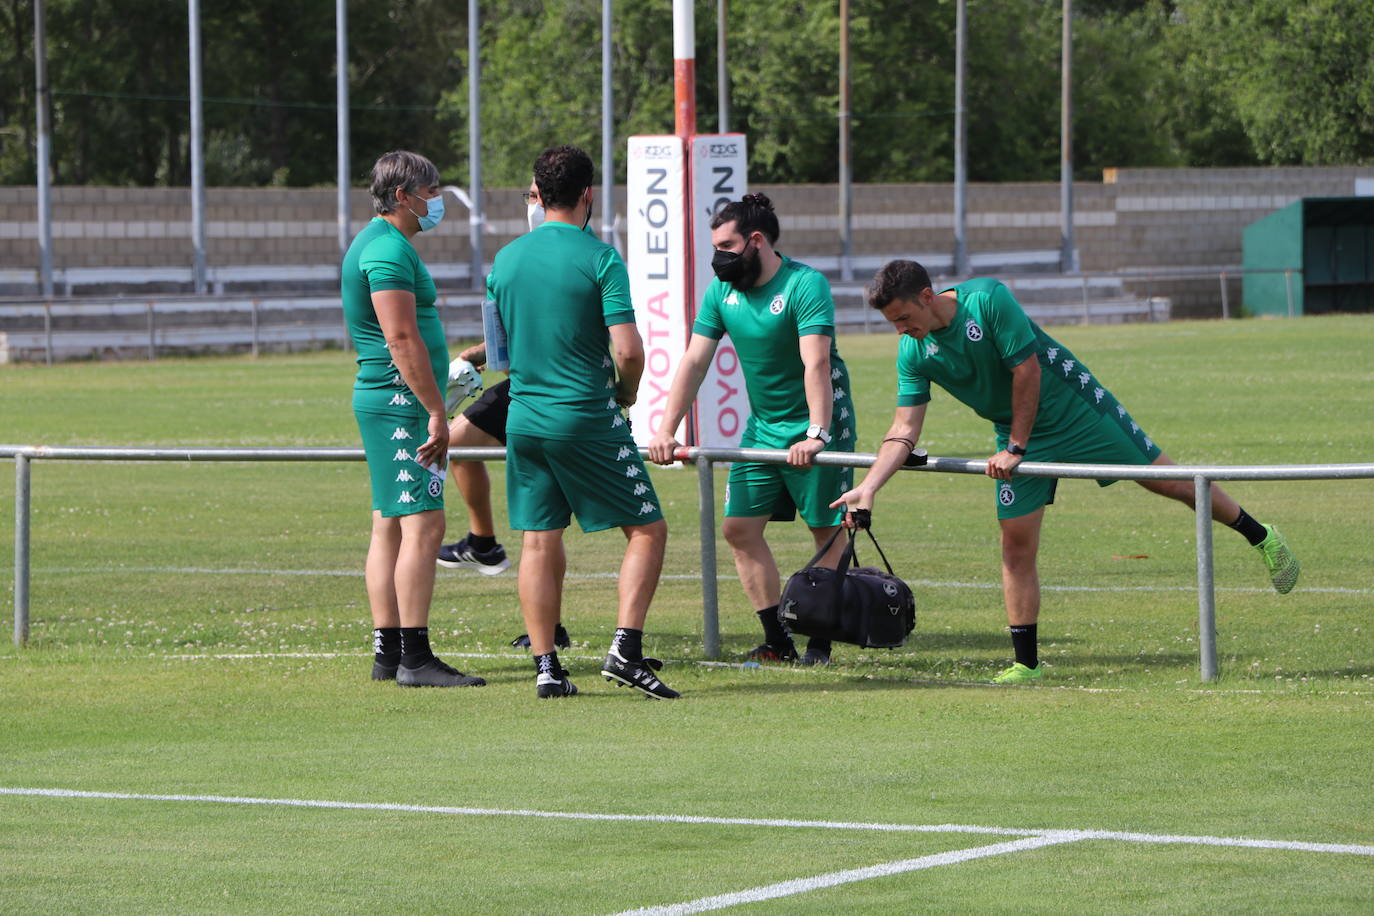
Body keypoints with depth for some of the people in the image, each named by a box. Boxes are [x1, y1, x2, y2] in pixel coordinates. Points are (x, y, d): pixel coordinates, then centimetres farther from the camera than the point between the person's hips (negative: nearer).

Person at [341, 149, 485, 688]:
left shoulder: (373, 243, 19)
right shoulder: (390, 249, -15)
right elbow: (403, 339, -21)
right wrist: (436, 412, -20)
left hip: (380, 399, 11)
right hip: (401, 401, -11)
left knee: (389, 526, 10)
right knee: (423, 525, -13)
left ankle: (388, 651, 12)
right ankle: (414, 657, -16)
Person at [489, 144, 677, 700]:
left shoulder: (506, 259, 7)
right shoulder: (599, 259, -10)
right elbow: (628, 350, -16)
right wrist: (626, 392, 4)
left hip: (524, 419, 5)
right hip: (588, 420, -5)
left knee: (539, 545, 9)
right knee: (647, 529, 4)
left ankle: (546, 668, 7)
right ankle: (626, 649, -8)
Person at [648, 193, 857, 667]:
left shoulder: (804, 285, -19)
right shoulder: (722, 291, 0)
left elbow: (816, 364, -29)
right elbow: (694, 362, -1)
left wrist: (816, 435, -39)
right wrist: (666, 431, -10)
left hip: (816, 425, -7)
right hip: (763, 426, 7)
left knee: (828, 531, -3)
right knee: (740, 526, 0)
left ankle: (821, 641, 3)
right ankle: (777, 641, 4)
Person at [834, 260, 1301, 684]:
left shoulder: (988, 299, -27)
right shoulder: (913, 353, -11)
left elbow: (1026, 370, -23)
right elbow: (903, 430, -9)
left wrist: (1016, 448, -18)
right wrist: (868, 487, -23)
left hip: (1075, 406, -4)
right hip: (1015, 434, 4)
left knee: (1167, 480, 2)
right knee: (1017, 544, -5)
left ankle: (1259, 536, 23)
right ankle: (1026, 663, 3)